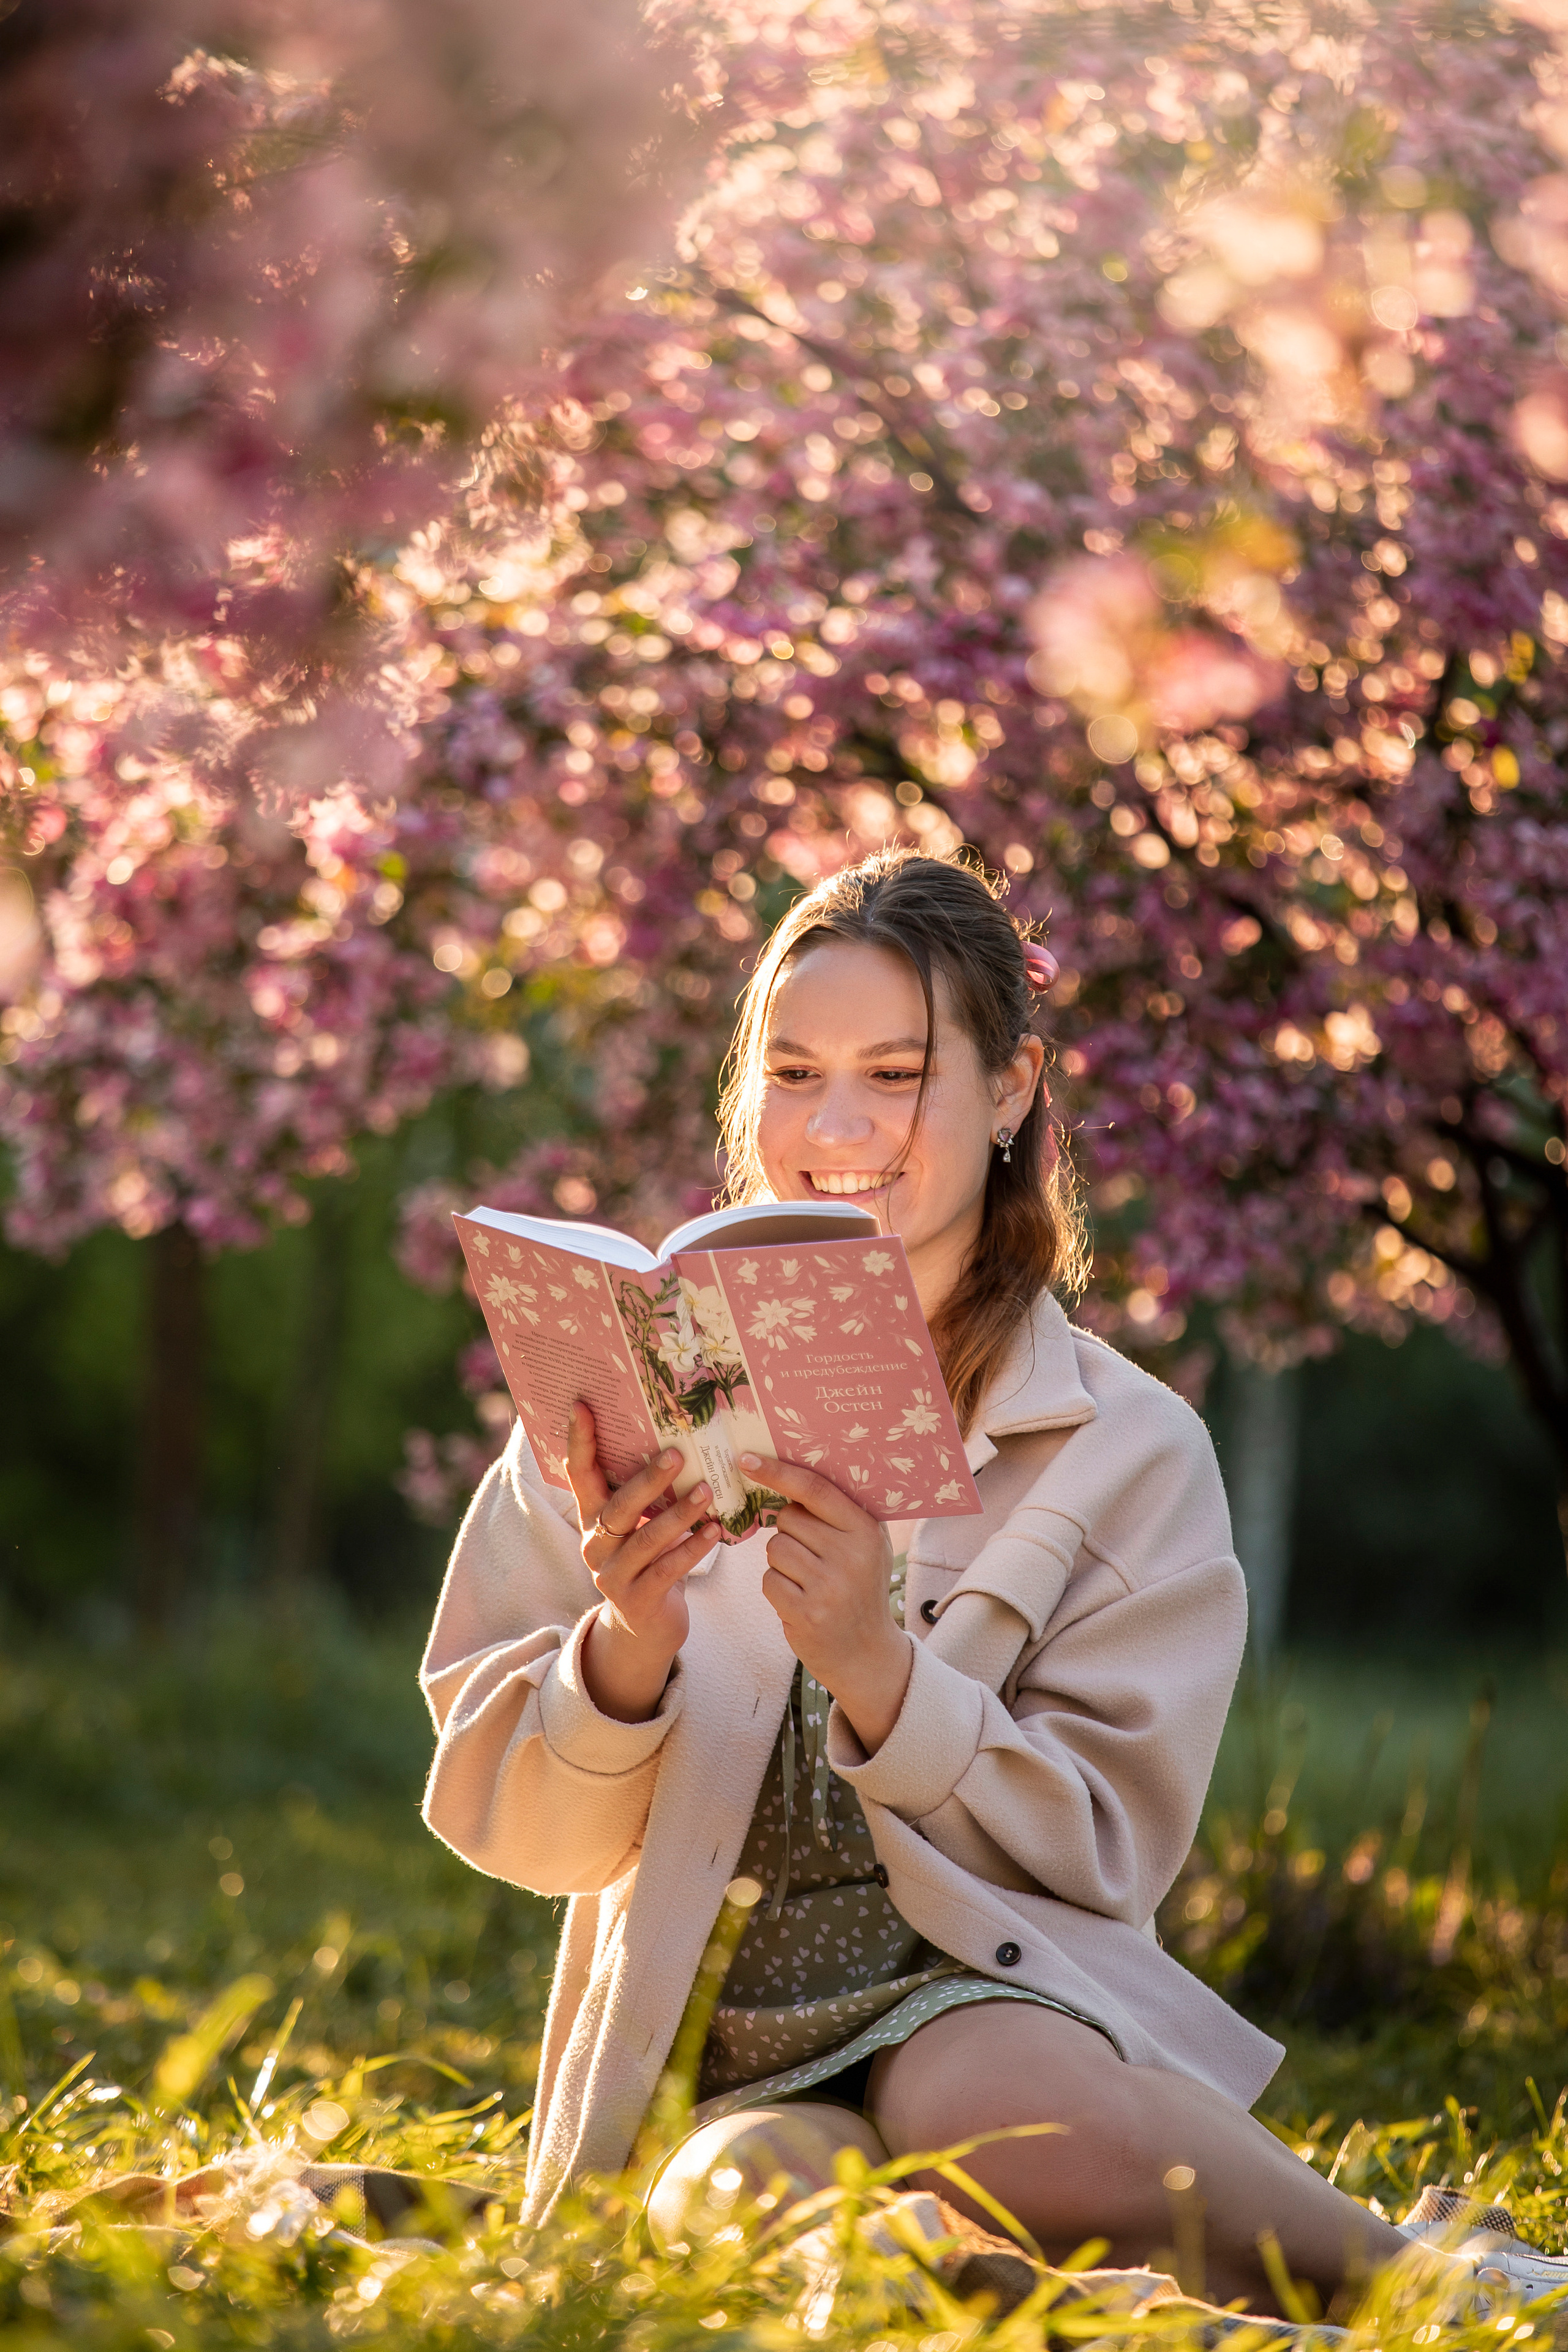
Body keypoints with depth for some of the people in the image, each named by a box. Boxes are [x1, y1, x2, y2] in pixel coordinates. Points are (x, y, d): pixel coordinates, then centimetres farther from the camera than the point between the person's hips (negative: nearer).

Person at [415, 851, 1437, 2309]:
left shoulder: (1130, 1451, 5)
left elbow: (1104, 1846, 1)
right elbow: (508, 1825, 8)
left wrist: (879, 1674, -17)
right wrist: (624, 1655, -15)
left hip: (998, 1998, 1)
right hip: (725, 2064, 0)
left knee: (1005, 2112, -38)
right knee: (756, 2208, -39)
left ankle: (1428, 2290, -25)